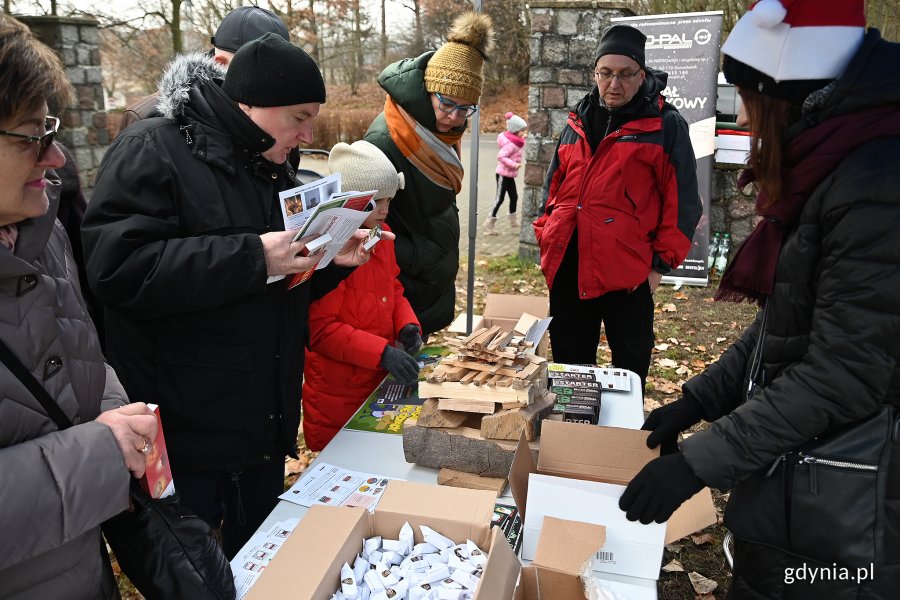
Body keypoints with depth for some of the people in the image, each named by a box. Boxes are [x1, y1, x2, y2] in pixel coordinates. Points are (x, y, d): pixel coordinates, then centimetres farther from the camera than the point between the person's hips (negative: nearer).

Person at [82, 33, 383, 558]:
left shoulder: (272, 167, 12)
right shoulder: (152, 151, -13)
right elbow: (118, 268, -26)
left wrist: (333, 261, -2)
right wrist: (253, 257, -28)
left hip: (265, 419, 7)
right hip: (184, 431, -7)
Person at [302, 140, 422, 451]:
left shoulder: (381, 233, 4)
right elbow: (320, 329, -22)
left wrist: (407, 324, -4)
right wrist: (383, 352, -29)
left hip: (380, 379, 7)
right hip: (337, 394, -7)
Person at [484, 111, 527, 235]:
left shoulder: (516, 141, 7)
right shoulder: (511, 144, -23)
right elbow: (500, 156, -29)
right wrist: (513, 164, -32)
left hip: (509, 174, 9)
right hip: (503, 174, -9)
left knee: (514, 196, 14)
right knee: (500, 198, -3)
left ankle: (513, 221, 27)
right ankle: (490, 222, 5)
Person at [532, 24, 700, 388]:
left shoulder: (666, 126, -1)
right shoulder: (577, 122, 14)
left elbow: (681, 200, -3)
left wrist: (663, 263, -7)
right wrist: (546, 238, 12)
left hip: (628, 270, -4)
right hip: (567, 266, 5)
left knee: (631, 365, 8)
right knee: (568, 360, 16)